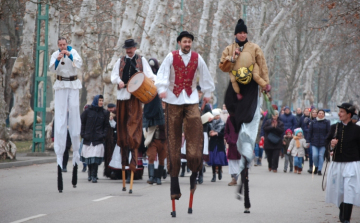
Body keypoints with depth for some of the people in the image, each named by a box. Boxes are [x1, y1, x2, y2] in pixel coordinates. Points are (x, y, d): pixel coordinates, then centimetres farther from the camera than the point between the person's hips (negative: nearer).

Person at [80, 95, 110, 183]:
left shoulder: (104, 113, 7)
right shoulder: (87, 111, 4)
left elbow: (106, 125, 12)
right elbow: (82, 123, 9)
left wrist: (103, 134, -2)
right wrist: (83, 134, -1)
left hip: (98, 139, -1)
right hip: (88, 138, 1)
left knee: (96, 157, -11)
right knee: (88, 157, 7)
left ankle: (94, 176, -10)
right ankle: (90, 174, 24)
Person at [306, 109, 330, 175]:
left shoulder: (326, 122, 2)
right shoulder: (313, 122, 7)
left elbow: (329, 132, 1)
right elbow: (310, 132, 9)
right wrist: (308, 141, 4)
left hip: (323, 143, -1)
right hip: (314, 142, 1)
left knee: (321, 156, 0)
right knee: (315, 155, -9)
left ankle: (319, 170, 10)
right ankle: (316, 166, 17)